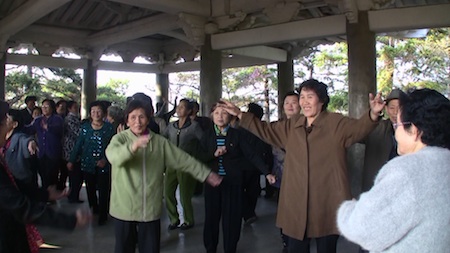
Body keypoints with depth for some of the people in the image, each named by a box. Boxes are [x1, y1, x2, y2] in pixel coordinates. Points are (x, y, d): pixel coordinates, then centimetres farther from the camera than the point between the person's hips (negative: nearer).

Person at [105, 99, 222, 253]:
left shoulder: (160, 142, 4)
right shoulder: (119, 139, -5)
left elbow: (183, 159, 5)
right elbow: (113, 156, -26)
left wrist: (207, 174, 3)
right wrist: (133, 146, -45)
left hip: (151, 209, 2)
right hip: (124, 209, -1)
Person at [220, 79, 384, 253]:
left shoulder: (336, 123, -5)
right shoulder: (291, 126, 11)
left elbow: (359, 127, -20)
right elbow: (265, 130, 18)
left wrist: (373, 114, -42)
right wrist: (239, 114, 15)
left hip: (327, 204, -4)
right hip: (296, 204, 4)